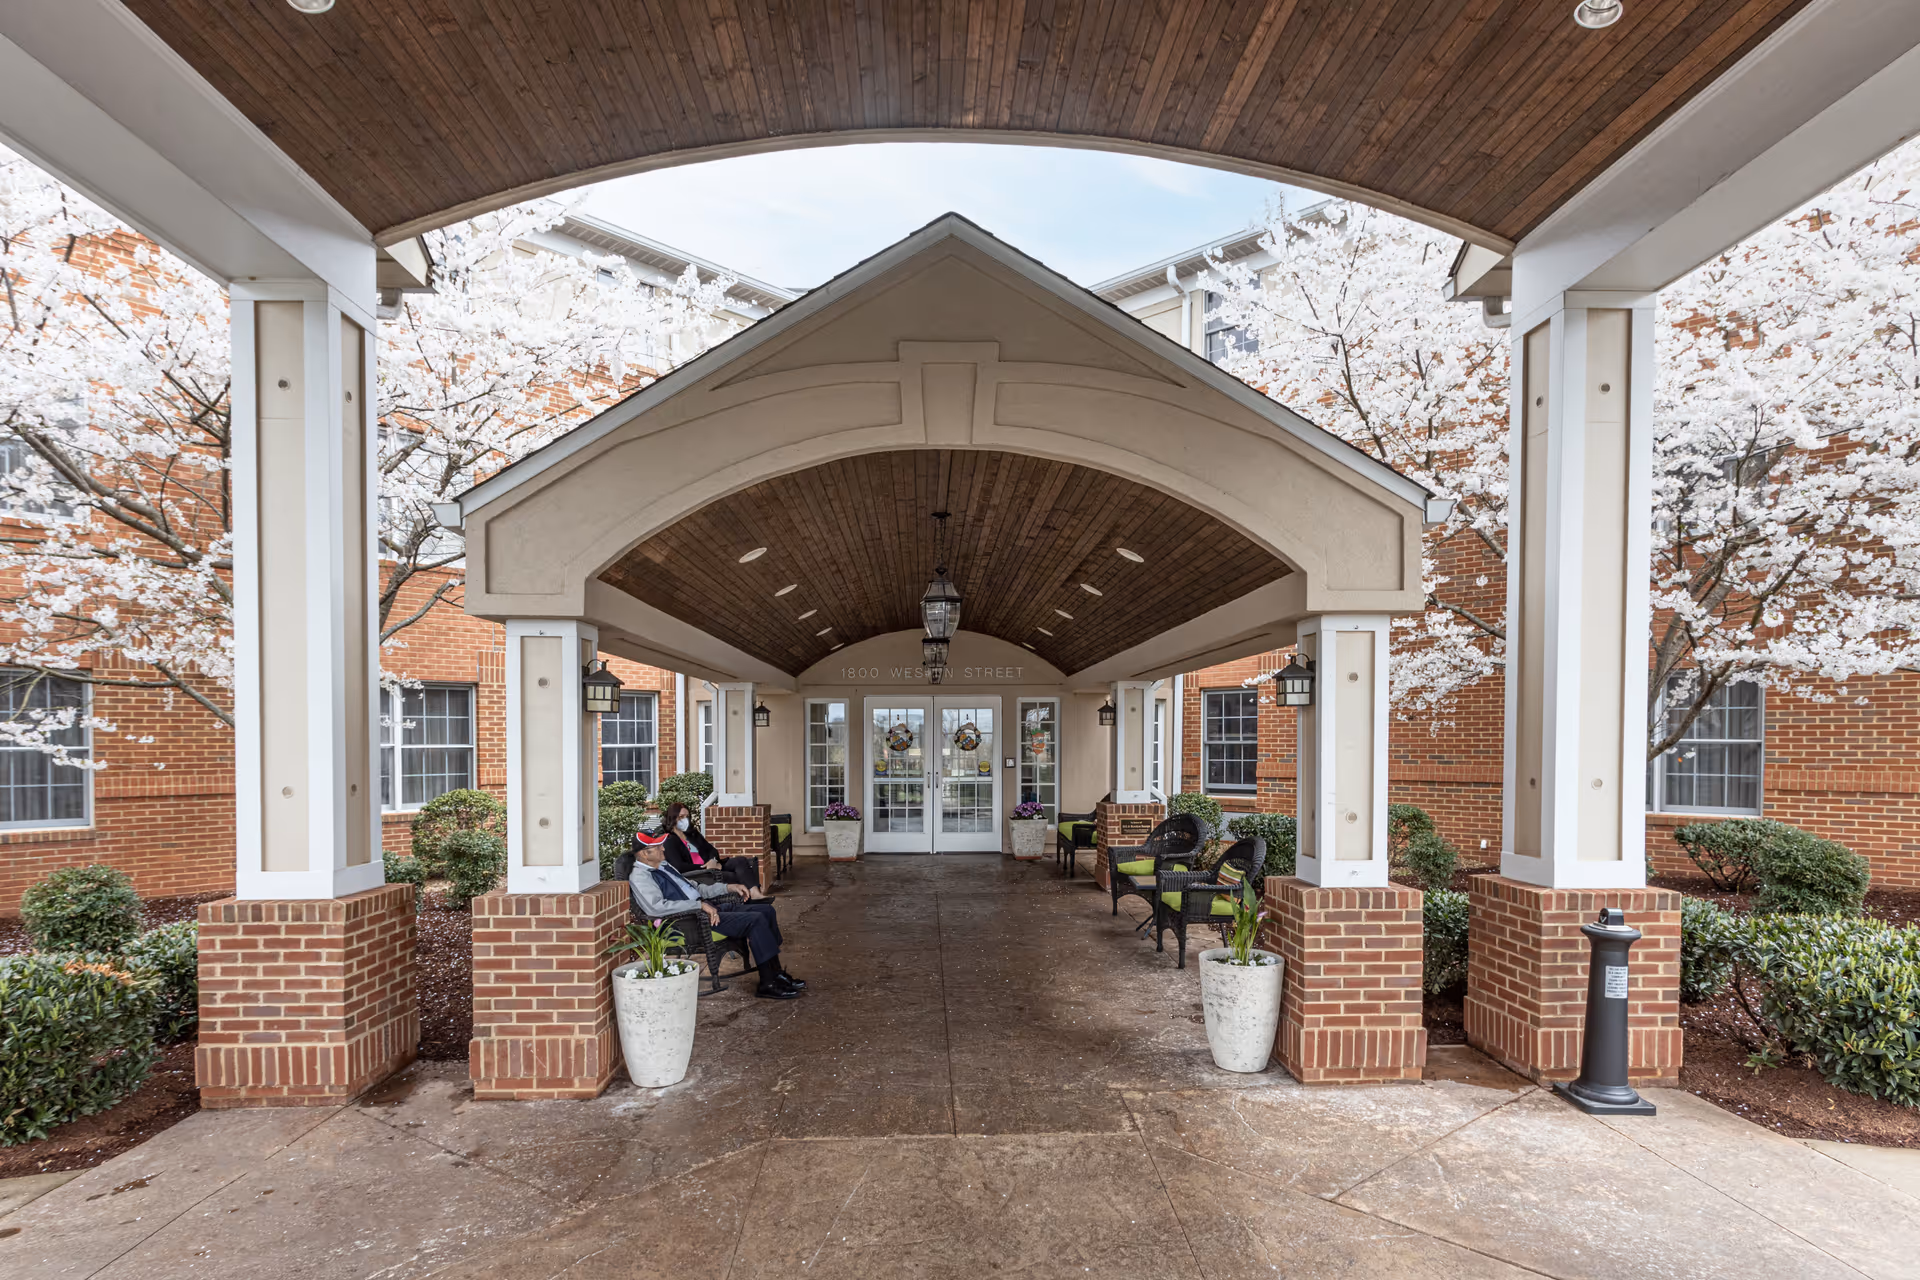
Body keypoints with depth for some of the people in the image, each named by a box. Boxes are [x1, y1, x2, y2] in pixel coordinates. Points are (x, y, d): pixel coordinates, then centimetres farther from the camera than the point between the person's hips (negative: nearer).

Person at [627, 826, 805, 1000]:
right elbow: (655, 907, -27)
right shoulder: (639, 877, -9)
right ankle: (768, 984, -16)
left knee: (767, 910, 1)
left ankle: (776, 972, 6)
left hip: (706, 907, 10)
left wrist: (728, 887, 18)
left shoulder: (663, 866, 20)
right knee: (755, 920, -22)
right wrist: (700, 905, -26)